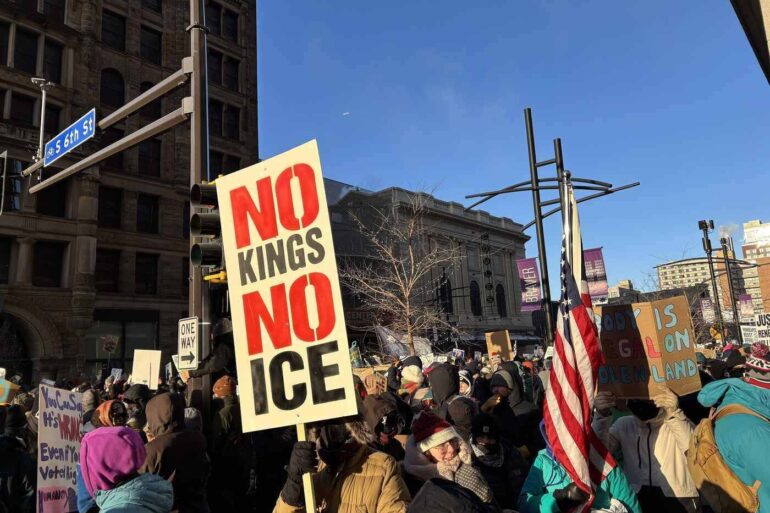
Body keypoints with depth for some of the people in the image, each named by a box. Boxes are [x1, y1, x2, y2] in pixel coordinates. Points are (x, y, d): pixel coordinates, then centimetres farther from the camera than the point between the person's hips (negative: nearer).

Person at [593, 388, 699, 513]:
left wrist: (674, 413, -27)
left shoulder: (678, 422, 5)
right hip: (635, 498, 0)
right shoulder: (623, 424, 10)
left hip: (677, 499, 0)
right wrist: (602, 415, -19)